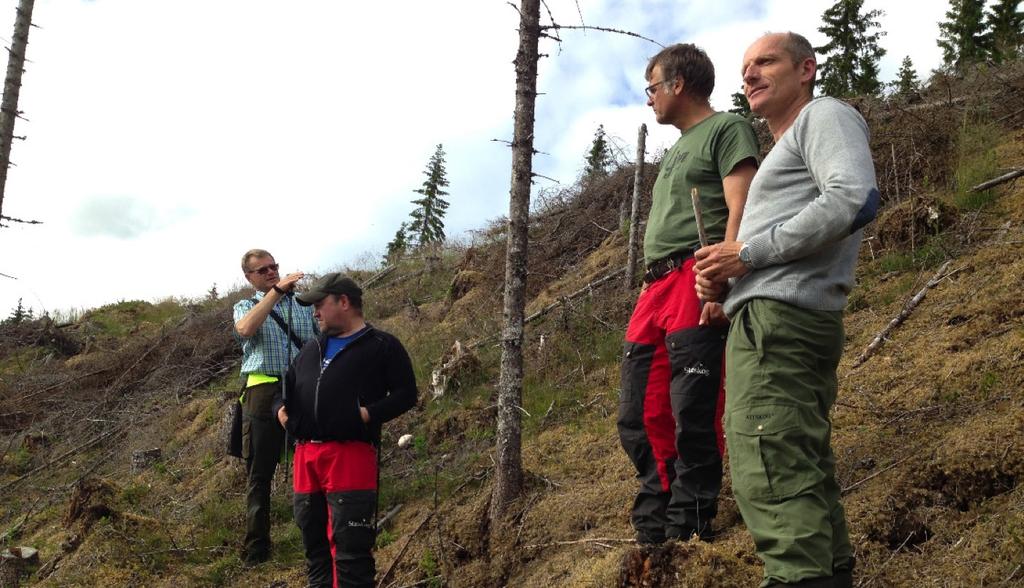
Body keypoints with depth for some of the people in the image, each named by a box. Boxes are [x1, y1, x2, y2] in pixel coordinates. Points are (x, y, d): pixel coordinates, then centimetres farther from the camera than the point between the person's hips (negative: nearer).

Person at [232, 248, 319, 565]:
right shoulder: (245, 307, 10)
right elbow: (245, 329, -15)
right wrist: (276, 291, -19)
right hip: (262, 393, -1)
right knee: (259, 472, 5)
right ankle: (256, 547, 14)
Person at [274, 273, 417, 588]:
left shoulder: (382, 346, 3)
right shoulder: (311, 349, 24)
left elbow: (406, 393, -3)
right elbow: (287, 384, 33)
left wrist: (369, 414, -16)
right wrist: (281, 408, 11)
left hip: (351, 454, -7)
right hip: (305, 454, 7)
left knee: (350, 546, -9)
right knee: (313, 539, 14)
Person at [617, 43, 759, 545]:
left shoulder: (726, 129, 2)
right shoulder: (676, 149, 29)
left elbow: (740, 208, -11)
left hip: (696, 285, -9)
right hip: (654, 290, 9)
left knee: (692, 414, -9)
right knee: (639, 416, 7)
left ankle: (687, 533, -2)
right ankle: (652, 528, 16)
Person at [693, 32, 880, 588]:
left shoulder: (825, 115, 4)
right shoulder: (783, 149, 32)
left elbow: (855, 199, -17)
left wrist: (747, 253, -13)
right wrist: (725, 276, 10)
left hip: (778, 315, -11)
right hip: (770, 318, 11)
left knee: (769, 475, -20)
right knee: (804, 475, 10)